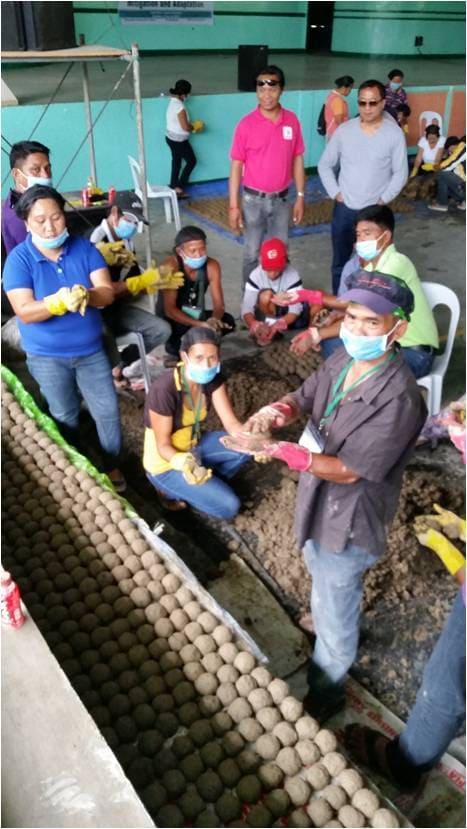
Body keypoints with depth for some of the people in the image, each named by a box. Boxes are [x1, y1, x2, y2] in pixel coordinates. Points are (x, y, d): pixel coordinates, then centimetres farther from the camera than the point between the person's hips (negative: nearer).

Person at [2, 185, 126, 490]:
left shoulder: (84, 247, -7)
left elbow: (107, 293, -15)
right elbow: (25, 312, -21)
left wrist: (85, 295, -37)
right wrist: (59, 302, -39)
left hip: (91, 350, 2)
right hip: (47, 357, -1)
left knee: (108, 410, 8)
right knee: (66, 417, 15)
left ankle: (112, 465, 30)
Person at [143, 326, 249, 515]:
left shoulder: (212, 378, -13)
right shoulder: (164, 390, -33)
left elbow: (231, 423, -14)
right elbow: (163, 445, -24)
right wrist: (184, 463, -45)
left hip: (193, 445, 7)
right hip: (165, 462, -7)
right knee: (229, 506, -12)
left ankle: (206, 479, 5)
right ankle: (172, 490, 6)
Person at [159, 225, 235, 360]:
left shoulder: (212, 266, -15)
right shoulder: (170, 266, -27)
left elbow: (218, 303, -16)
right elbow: (169, 309, -31)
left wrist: (214, 319, -42)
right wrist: (200, 325, -44)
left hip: (196, 315, 4)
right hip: (172, 319, -4)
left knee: (227, 321, -22)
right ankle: (176, 346, -3)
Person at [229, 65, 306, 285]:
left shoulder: (292, 120, -2)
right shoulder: (246, 124, -10)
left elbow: (297, 160, 6)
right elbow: (236, 166, -7)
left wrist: (300, 196, 4)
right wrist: (233, 205, -10)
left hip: (281, 199, 3)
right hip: (254, 199, -2)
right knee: (252, 253, 7)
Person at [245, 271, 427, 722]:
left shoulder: (398, 398, -32)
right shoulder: (343, 359, -9)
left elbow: (348, 470, -29)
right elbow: (305, 396, 0)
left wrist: (282, 451, -37)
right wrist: (278, 410, -24)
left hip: (349, 521, -8)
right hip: (318, 502, 8)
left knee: (333, 613, 15)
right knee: (325, 587, 34)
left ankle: (325, 692, 41)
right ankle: (341, 628, 66)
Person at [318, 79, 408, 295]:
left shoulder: (394, 134, -7)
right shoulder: (344, 130, -2)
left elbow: (400, 174, -2)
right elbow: (325, 165, 6)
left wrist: (383, 200, -9)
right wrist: (335, 193, -3)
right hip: (344, 209, 2)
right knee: (340, 262, 13)